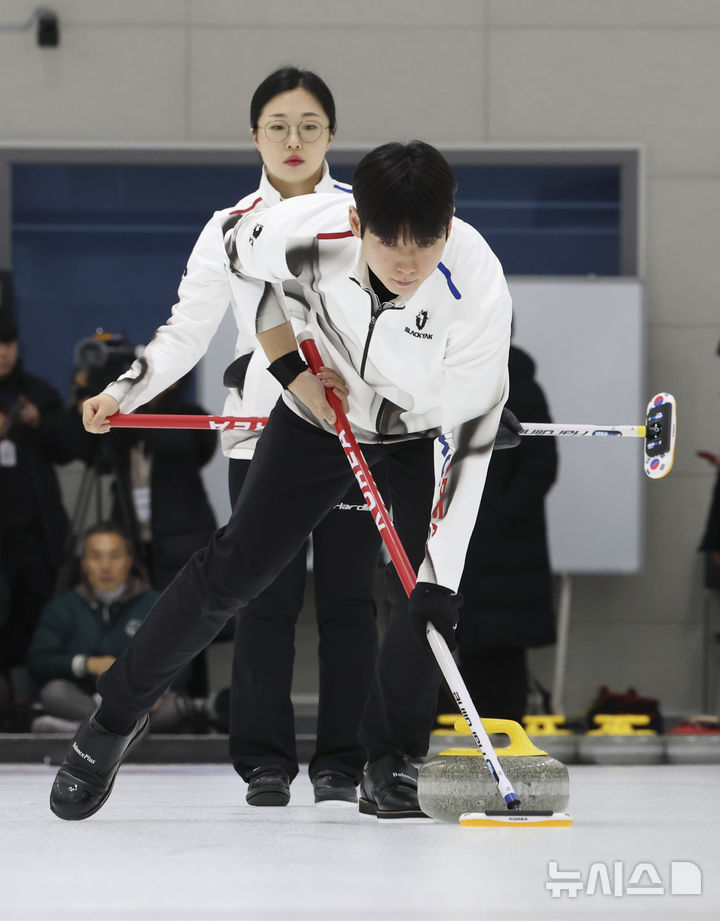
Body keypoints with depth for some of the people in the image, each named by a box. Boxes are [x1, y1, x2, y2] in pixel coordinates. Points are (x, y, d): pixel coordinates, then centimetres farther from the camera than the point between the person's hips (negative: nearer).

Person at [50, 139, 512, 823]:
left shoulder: (477, 287, -37)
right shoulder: (306, 231, -33)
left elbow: (467, 437, -32)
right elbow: (238, 259, -6)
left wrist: (440, 579, -34)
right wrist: (290, 367, -11)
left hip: (430, 422, -1)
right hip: (327, 401, 1)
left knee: (428, 584, -16)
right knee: (235, 567, -4)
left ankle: (391, 762, 2)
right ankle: (115, 718, 10)